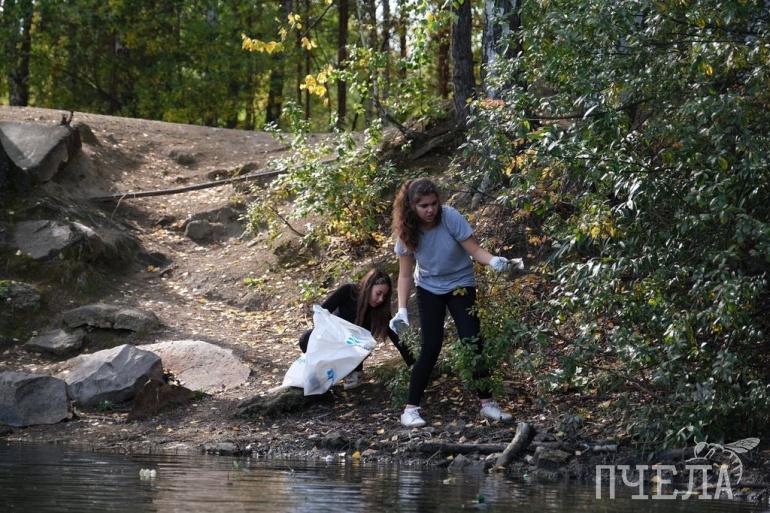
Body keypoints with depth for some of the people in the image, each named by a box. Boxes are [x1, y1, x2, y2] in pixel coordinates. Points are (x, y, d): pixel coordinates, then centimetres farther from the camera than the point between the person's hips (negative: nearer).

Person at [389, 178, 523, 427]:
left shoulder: (451, 218, -24)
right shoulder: (407, 231, -17)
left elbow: (475, 249, -23)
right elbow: (405, 275, -11)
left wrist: (495, 261, -43)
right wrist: (402, 310, -19)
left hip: (461, 285, 0)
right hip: (429, 290, 0)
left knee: (473, 342, -8)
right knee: (431, 348, -8)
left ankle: (487, 403, 4)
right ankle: (411, 408, -2)